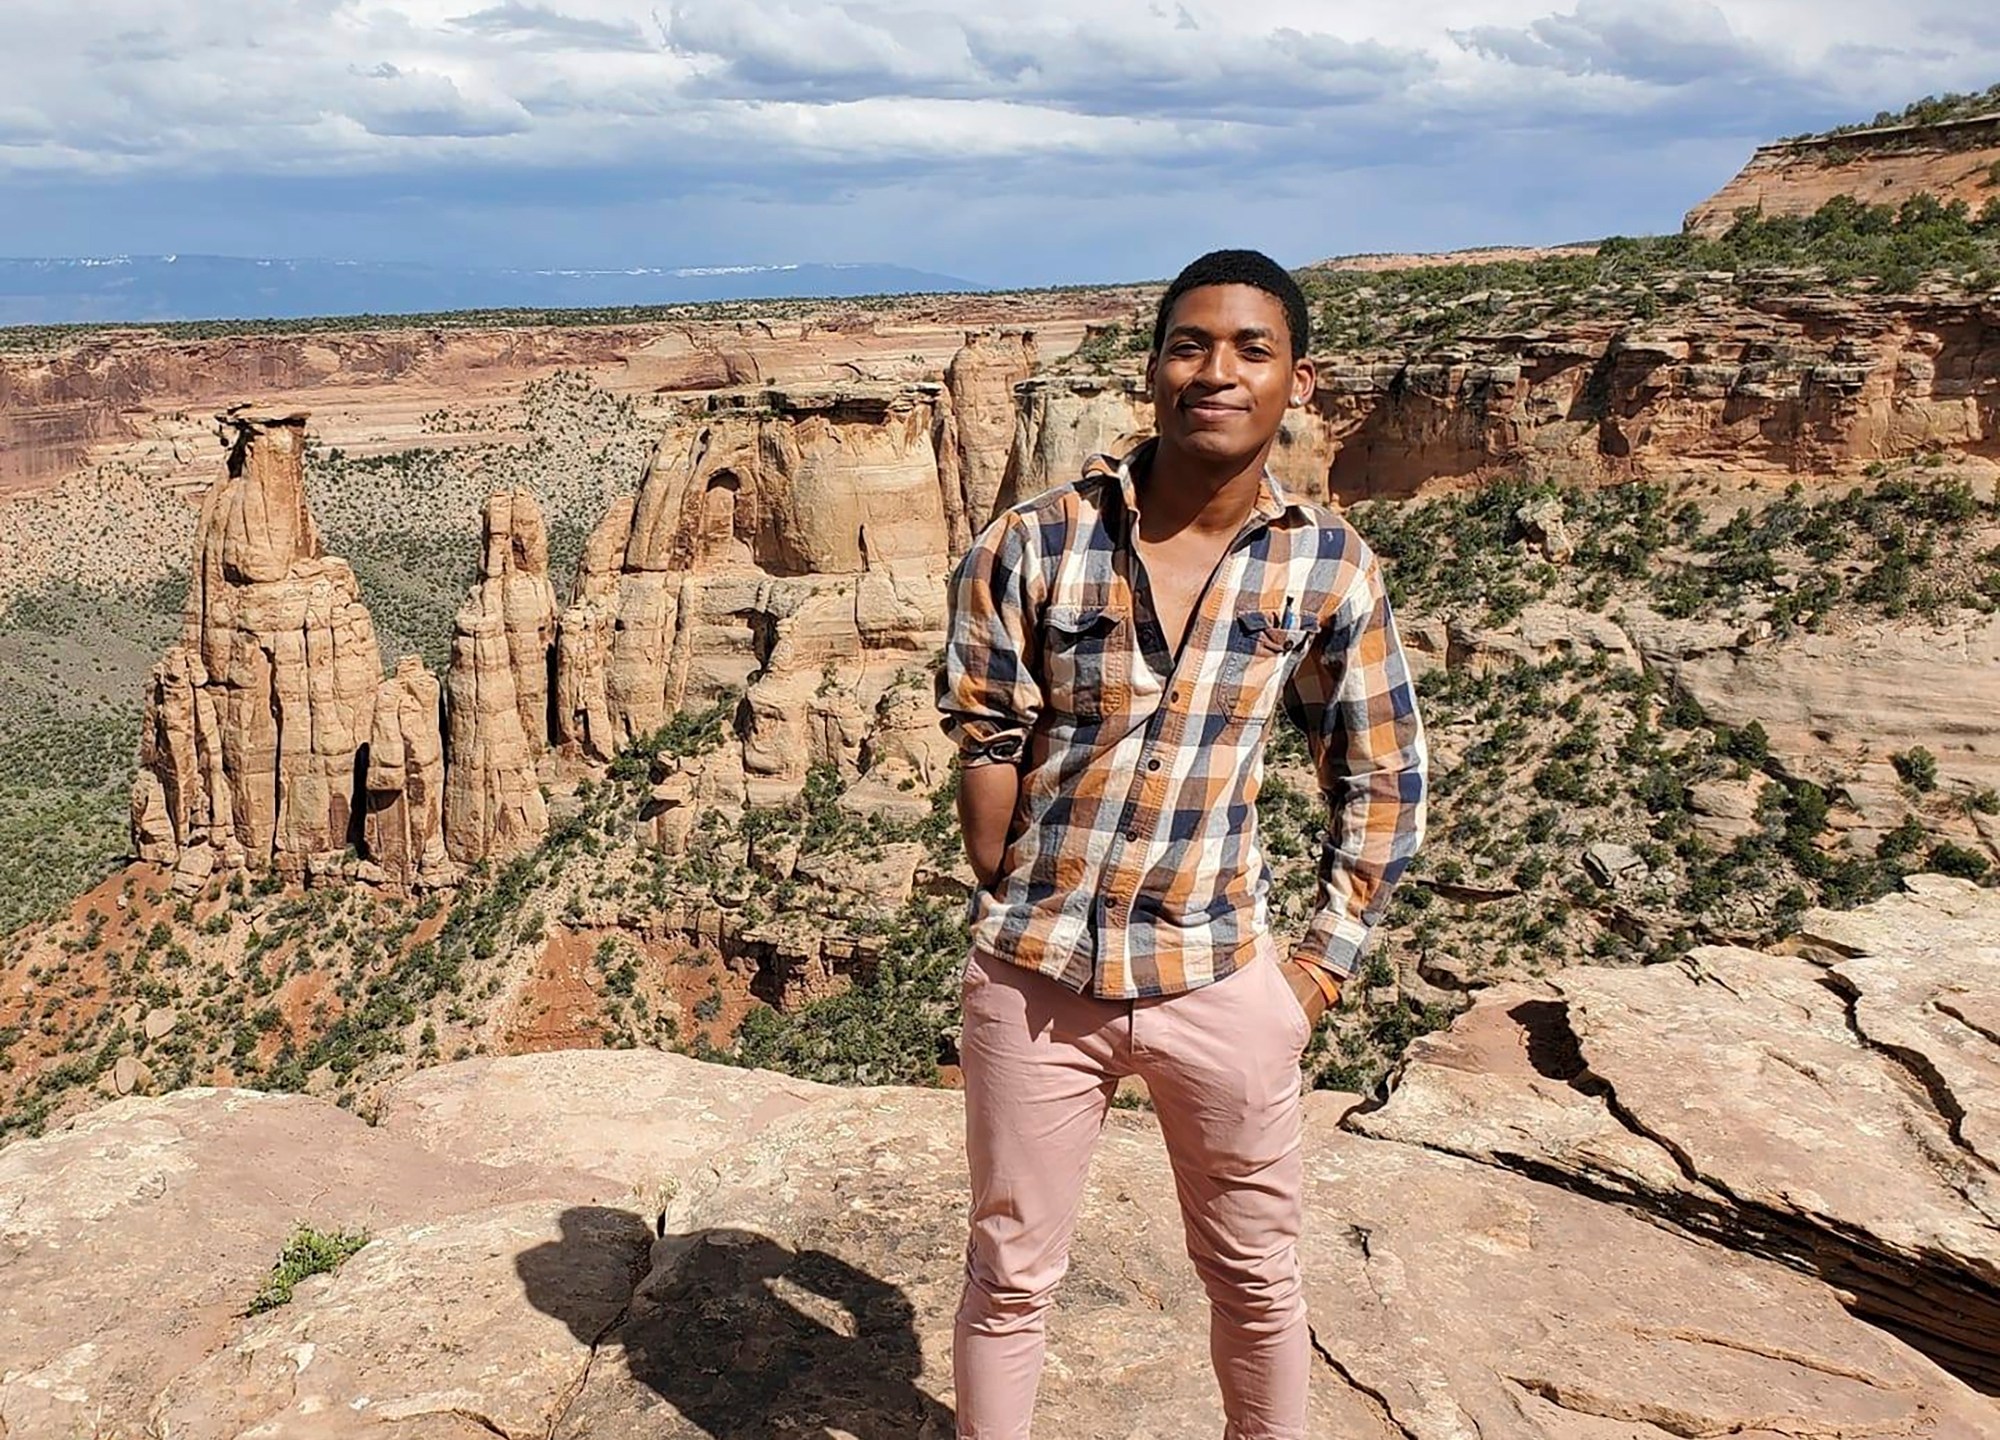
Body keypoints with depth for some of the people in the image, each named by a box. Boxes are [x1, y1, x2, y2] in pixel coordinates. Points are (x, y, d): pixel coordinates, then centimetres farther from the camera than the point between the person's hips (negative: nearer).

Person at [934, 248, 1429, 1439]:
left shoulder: (1329, 567, -5)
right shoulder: (1034, 545, -9)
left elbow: (1385, 780, 4)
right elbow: (985, 745, -1)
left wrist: (1325, 962, 1)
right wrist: (1017, 917, 0)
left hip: (1222, 979, 1)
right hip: (1034, 975, -1)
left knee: (1258, 1276, 18)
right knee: (1010, 1275, 15)